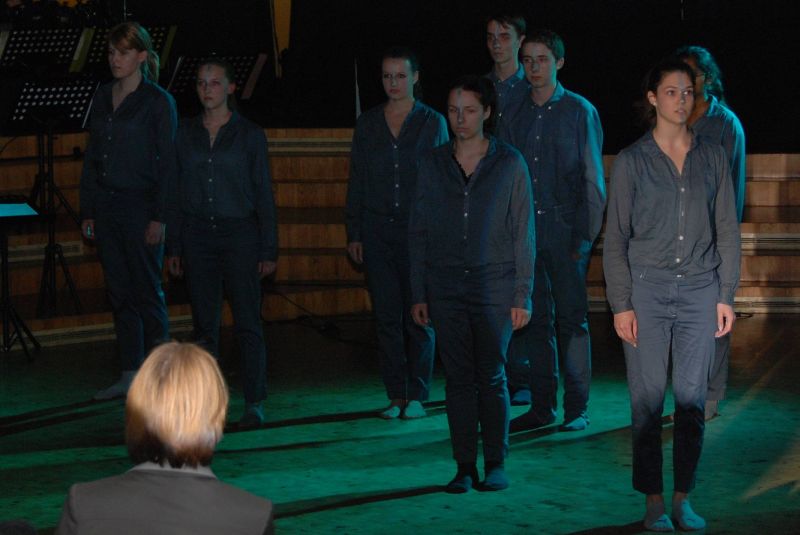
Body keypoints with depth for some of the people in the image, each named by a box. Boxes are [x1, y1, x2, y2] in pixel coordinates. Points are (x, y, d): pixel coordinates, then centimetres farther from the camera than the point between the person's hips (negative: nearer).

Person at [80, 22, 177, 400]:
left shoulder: (158, 102, -6)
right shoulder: (102, 98, 11)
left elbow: (167, 163, -9)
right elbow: (91, 159, 15)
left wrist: (159, 217, -14)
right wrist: (87, 211, 10)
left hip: (141, 206, -6)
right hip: (106, 206, 6)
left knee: (147, 292, -3)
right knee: (120, 293, 9)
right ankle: (129, 376, 14)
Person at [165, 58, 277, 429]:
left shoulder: (250, 134, 1)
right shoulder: (186, 133, 8)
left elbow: (264, 194, 1)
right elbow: (176, 193, 11)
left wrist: (269, 249, -3)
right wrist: (173, 246, 7)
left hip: (240, 234, -3)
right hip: (197, 237, 3)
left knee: (247, 323, -5)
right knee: (204, 325, 5)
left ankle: (254, 404, 0)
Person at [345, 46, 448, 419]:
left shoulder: (432, 122, 3)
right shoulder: (367, 123, 10)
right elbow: (356, 182, 11)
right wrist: (354, 233, 6)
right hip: (377, 231, 2)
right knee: (387, 315, 2)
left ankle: (417, 395, 7)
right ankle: (395, 396, 9)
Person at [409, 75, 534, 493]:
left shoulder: (509, 164, 2)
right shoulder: (432, 165, 8)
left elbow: (524, 234, 2)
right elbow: (418, 232, 10)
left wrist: (522, 296, -3)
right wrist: (419, 294, 5)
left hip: (494, 285, -2)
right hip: (446, 286, 2)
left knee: (491, 377, -1)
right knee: (458, 378, 3)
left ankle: (495, 464, 11)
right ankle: (465, 467, 9)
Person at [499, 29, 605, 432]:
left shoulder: (580, 112, 1)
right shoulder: (515, 115, 11)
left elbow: (593, 180, -1)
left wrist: (587, 235, -8)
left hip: (565, 231, -4)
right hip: (525, 232, 4)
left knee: (571, 318, -2)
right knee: (535, 319, 6)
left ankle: (577, 408, 5)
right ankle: (542, 406, 13)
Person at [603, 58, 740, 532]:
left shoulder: (713, 158, 7)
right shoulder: (632, 161, 2)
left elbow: (728, 231, 10)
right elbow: (616, 238, 2)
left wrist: (726, 296, 4)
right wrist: (621, 304, -4)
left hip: (700, 290, 2)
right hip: (647, 288, -2)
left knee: (693, 398, 2)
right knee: (648, 399, -1)